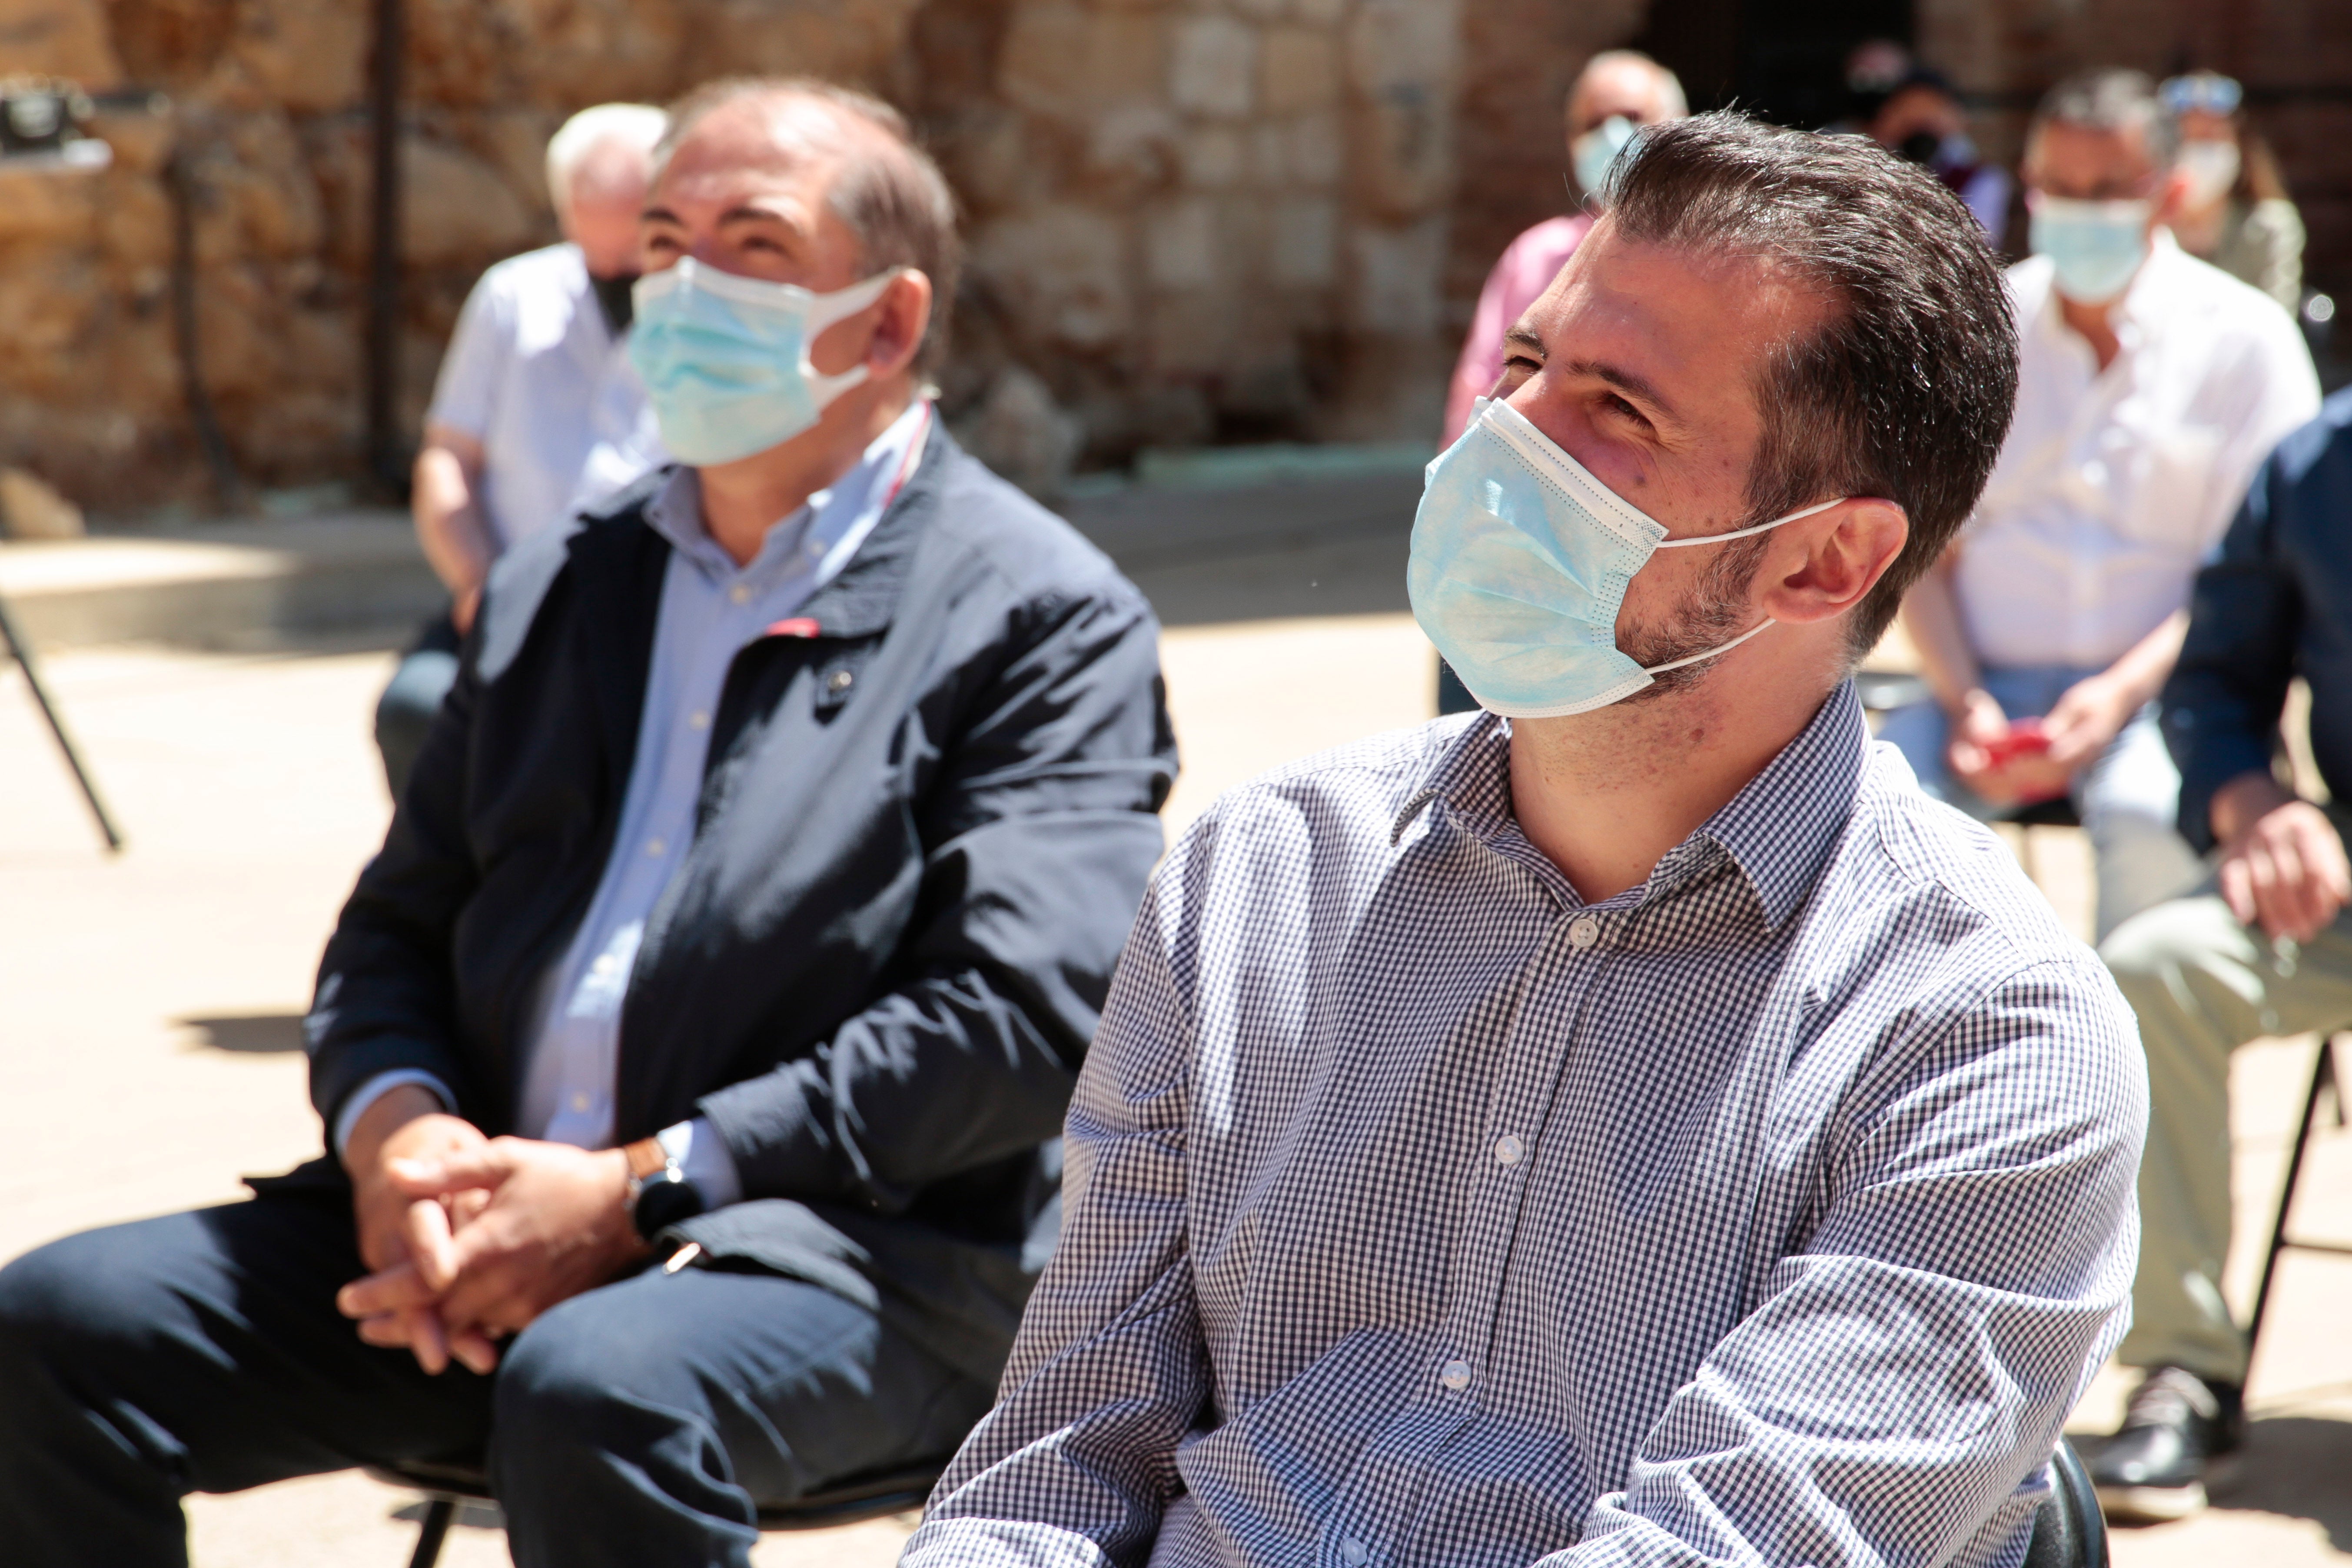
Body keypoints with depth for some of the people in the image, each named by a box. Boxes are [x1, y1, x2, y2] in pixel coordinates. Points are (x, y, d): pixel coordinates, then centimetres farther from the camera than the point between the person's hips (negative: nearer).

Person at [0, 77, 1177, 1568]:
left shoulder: (1045, 619, 0)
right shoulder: (558, 583, 20)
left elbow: (1020, 1017, -11)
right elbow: (396, 928, 20)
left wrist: (640, 1193, -17)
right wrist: (396, 1131, -5)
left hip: (863, 1251, -6)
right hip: (492, 1223, 6)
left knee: (600, 1397, -38)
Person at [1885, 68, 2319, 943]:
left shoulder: (2245, 340, 3)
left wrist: (2123, 693, -18)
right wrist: (1964, 701, -9)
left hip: (2157, 689, -2)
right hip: (1988, 681, 2)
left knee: (2150, 820, -36)